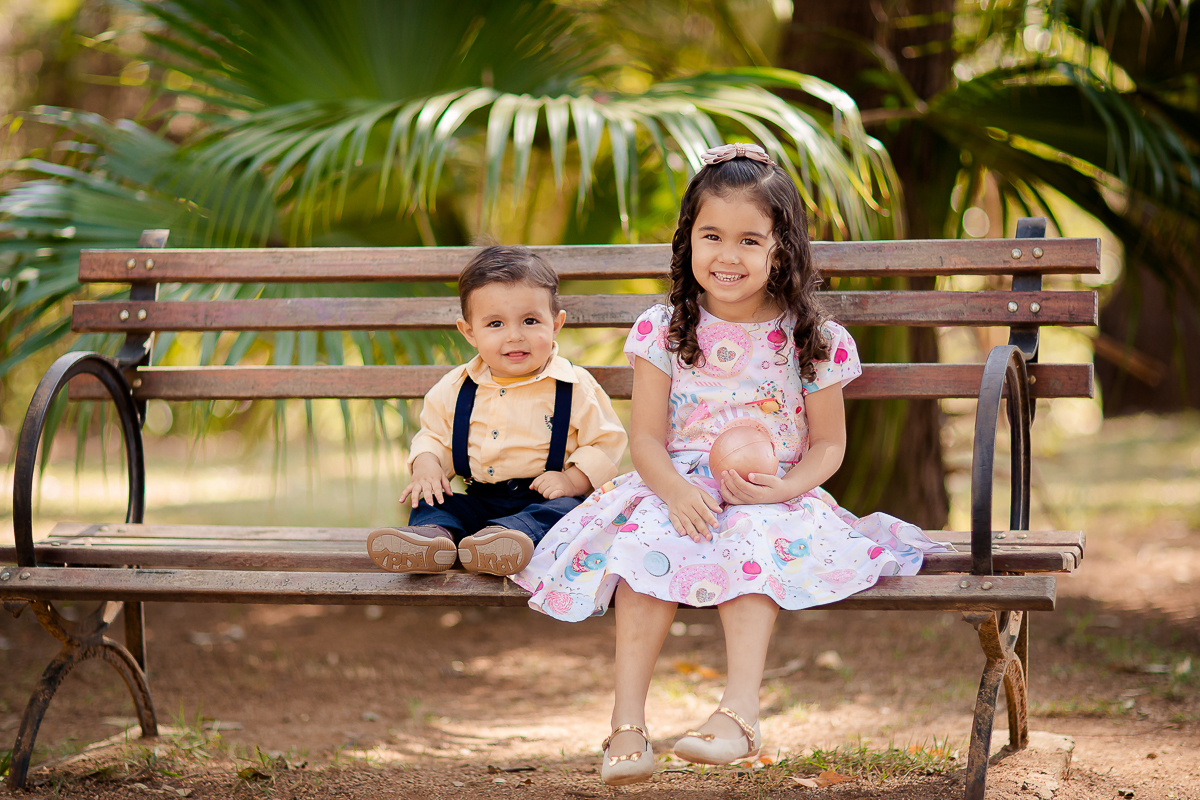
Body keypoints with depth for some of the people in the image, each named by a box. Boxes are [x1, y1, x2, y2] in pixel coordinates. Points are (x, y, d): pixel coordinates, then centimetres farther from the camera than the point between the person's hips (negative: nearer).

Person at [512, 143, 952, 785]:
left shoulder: (811, 340, 2)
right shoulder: (663, 331, 4)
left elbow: (828, 443, 6)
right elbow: (647, 437, 1)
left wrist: (783, 487, -16)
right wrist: (674, 489, -21)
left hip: (773, 500, -1)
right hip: (678, 489, 1)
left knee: (756, 539, -35)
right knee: (649, 541, -31)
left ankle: (740, 709, -42)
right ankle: (628, 721, -33)